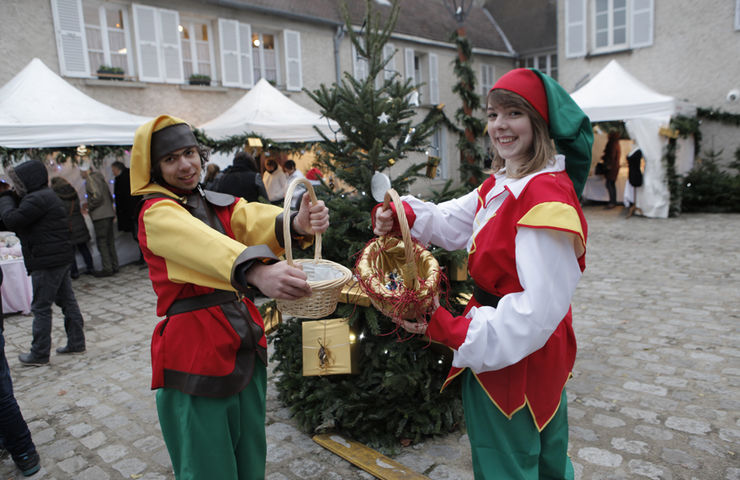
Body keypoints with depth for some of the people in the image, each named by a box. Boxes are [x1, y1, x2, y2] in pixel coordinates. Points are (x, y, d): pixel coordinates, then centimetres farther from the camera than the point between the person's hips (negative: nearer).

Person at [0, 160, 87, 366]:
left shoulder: (37, 199, -16)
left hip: (47, 262, -10)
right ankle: (76, 343, 21)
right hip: (61, 258, 10)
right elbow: (20, 224, 19)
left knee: (40, 307, -1)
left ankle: (39, 354, 8)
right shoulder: (46, 195, 18)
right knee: (67, 301, 13)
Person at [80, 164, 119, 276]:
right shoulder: (99, 177, 17)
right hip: (109, 213, 9)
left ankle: (107, 268, -4)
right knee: (109, 241, 12)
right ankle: (114, 266, 16)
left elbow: (97, 195, -22)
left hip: (100, 215, -9)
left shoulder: (90, 180, -9)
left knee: (102, 242, -5)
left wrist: (89, 208, -8)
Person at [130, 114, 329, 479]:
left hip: (245, 346, 6)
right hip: (194, 351, -6)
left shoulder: (220, 204, 9)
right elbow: (201, 243, -32)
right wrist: (257, 273, -51)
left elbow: (256, 220, -12)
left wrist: (296, 223, -36)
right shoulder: (156, 213, -9)